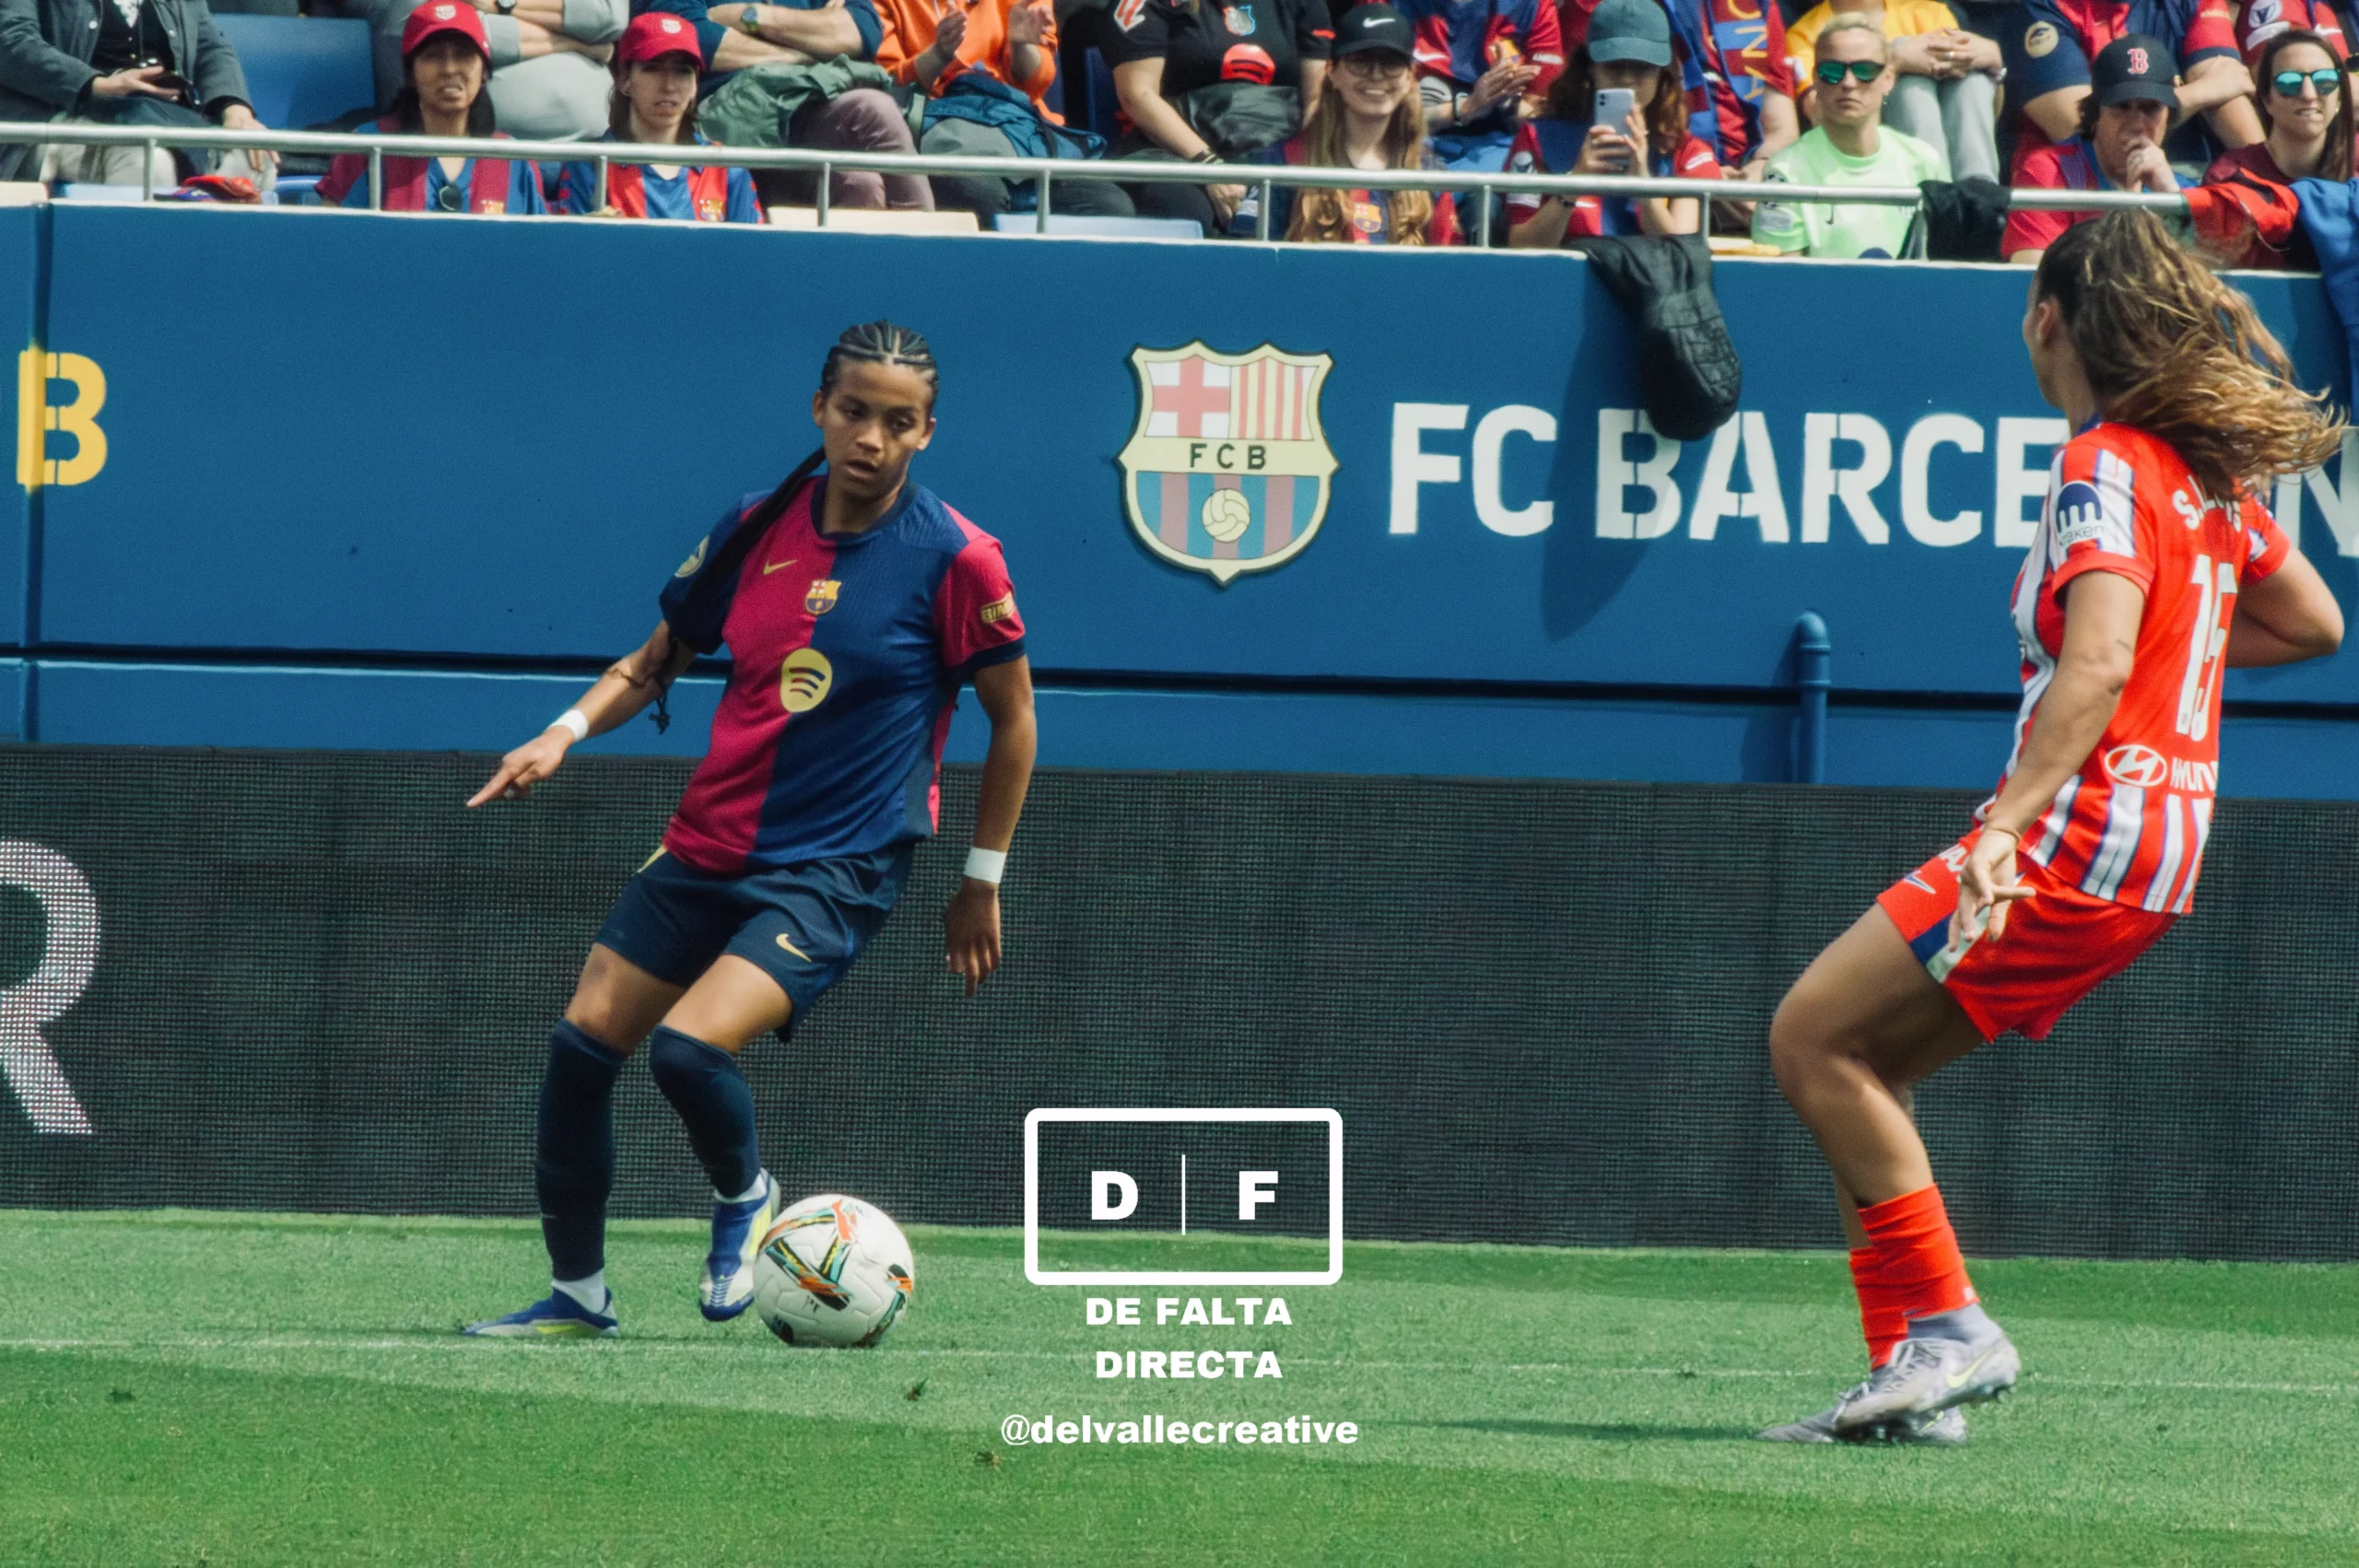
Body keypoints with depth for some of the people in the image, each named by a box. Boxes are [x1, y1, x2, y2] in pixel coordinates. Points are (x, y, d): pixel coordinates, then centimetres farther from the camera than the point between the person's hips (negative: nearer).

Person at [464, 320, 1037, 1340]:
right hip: (706, 843, 5)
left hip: (835, 871, -5)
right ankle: (577, 1294, 16)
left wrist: (982, 883, 2)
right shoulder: (755, 529, 2)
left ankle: (745, 1198, 9)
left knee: (689, 1049, -24)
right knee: (583, 1044, 0)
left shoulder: (953, 560, -11)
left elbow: (1012, 717, 0)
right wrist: (568, 732, -2)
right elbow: (655, 662, 15)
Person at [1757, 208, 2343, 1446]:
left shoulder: (2104, 472, -13)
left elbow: (2096, 669, -27)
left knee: (1814, 1039, -9)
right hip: (2156, 851, 9)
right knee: (1854, 1065, 10)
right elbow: (2313, 622, 24)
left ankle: (1948, 1331, -10)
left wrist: (2006, 828, -36)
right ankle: (1908, 1376, 5)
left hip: (2079, 834, -9)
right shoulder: (2207, 469, 13)